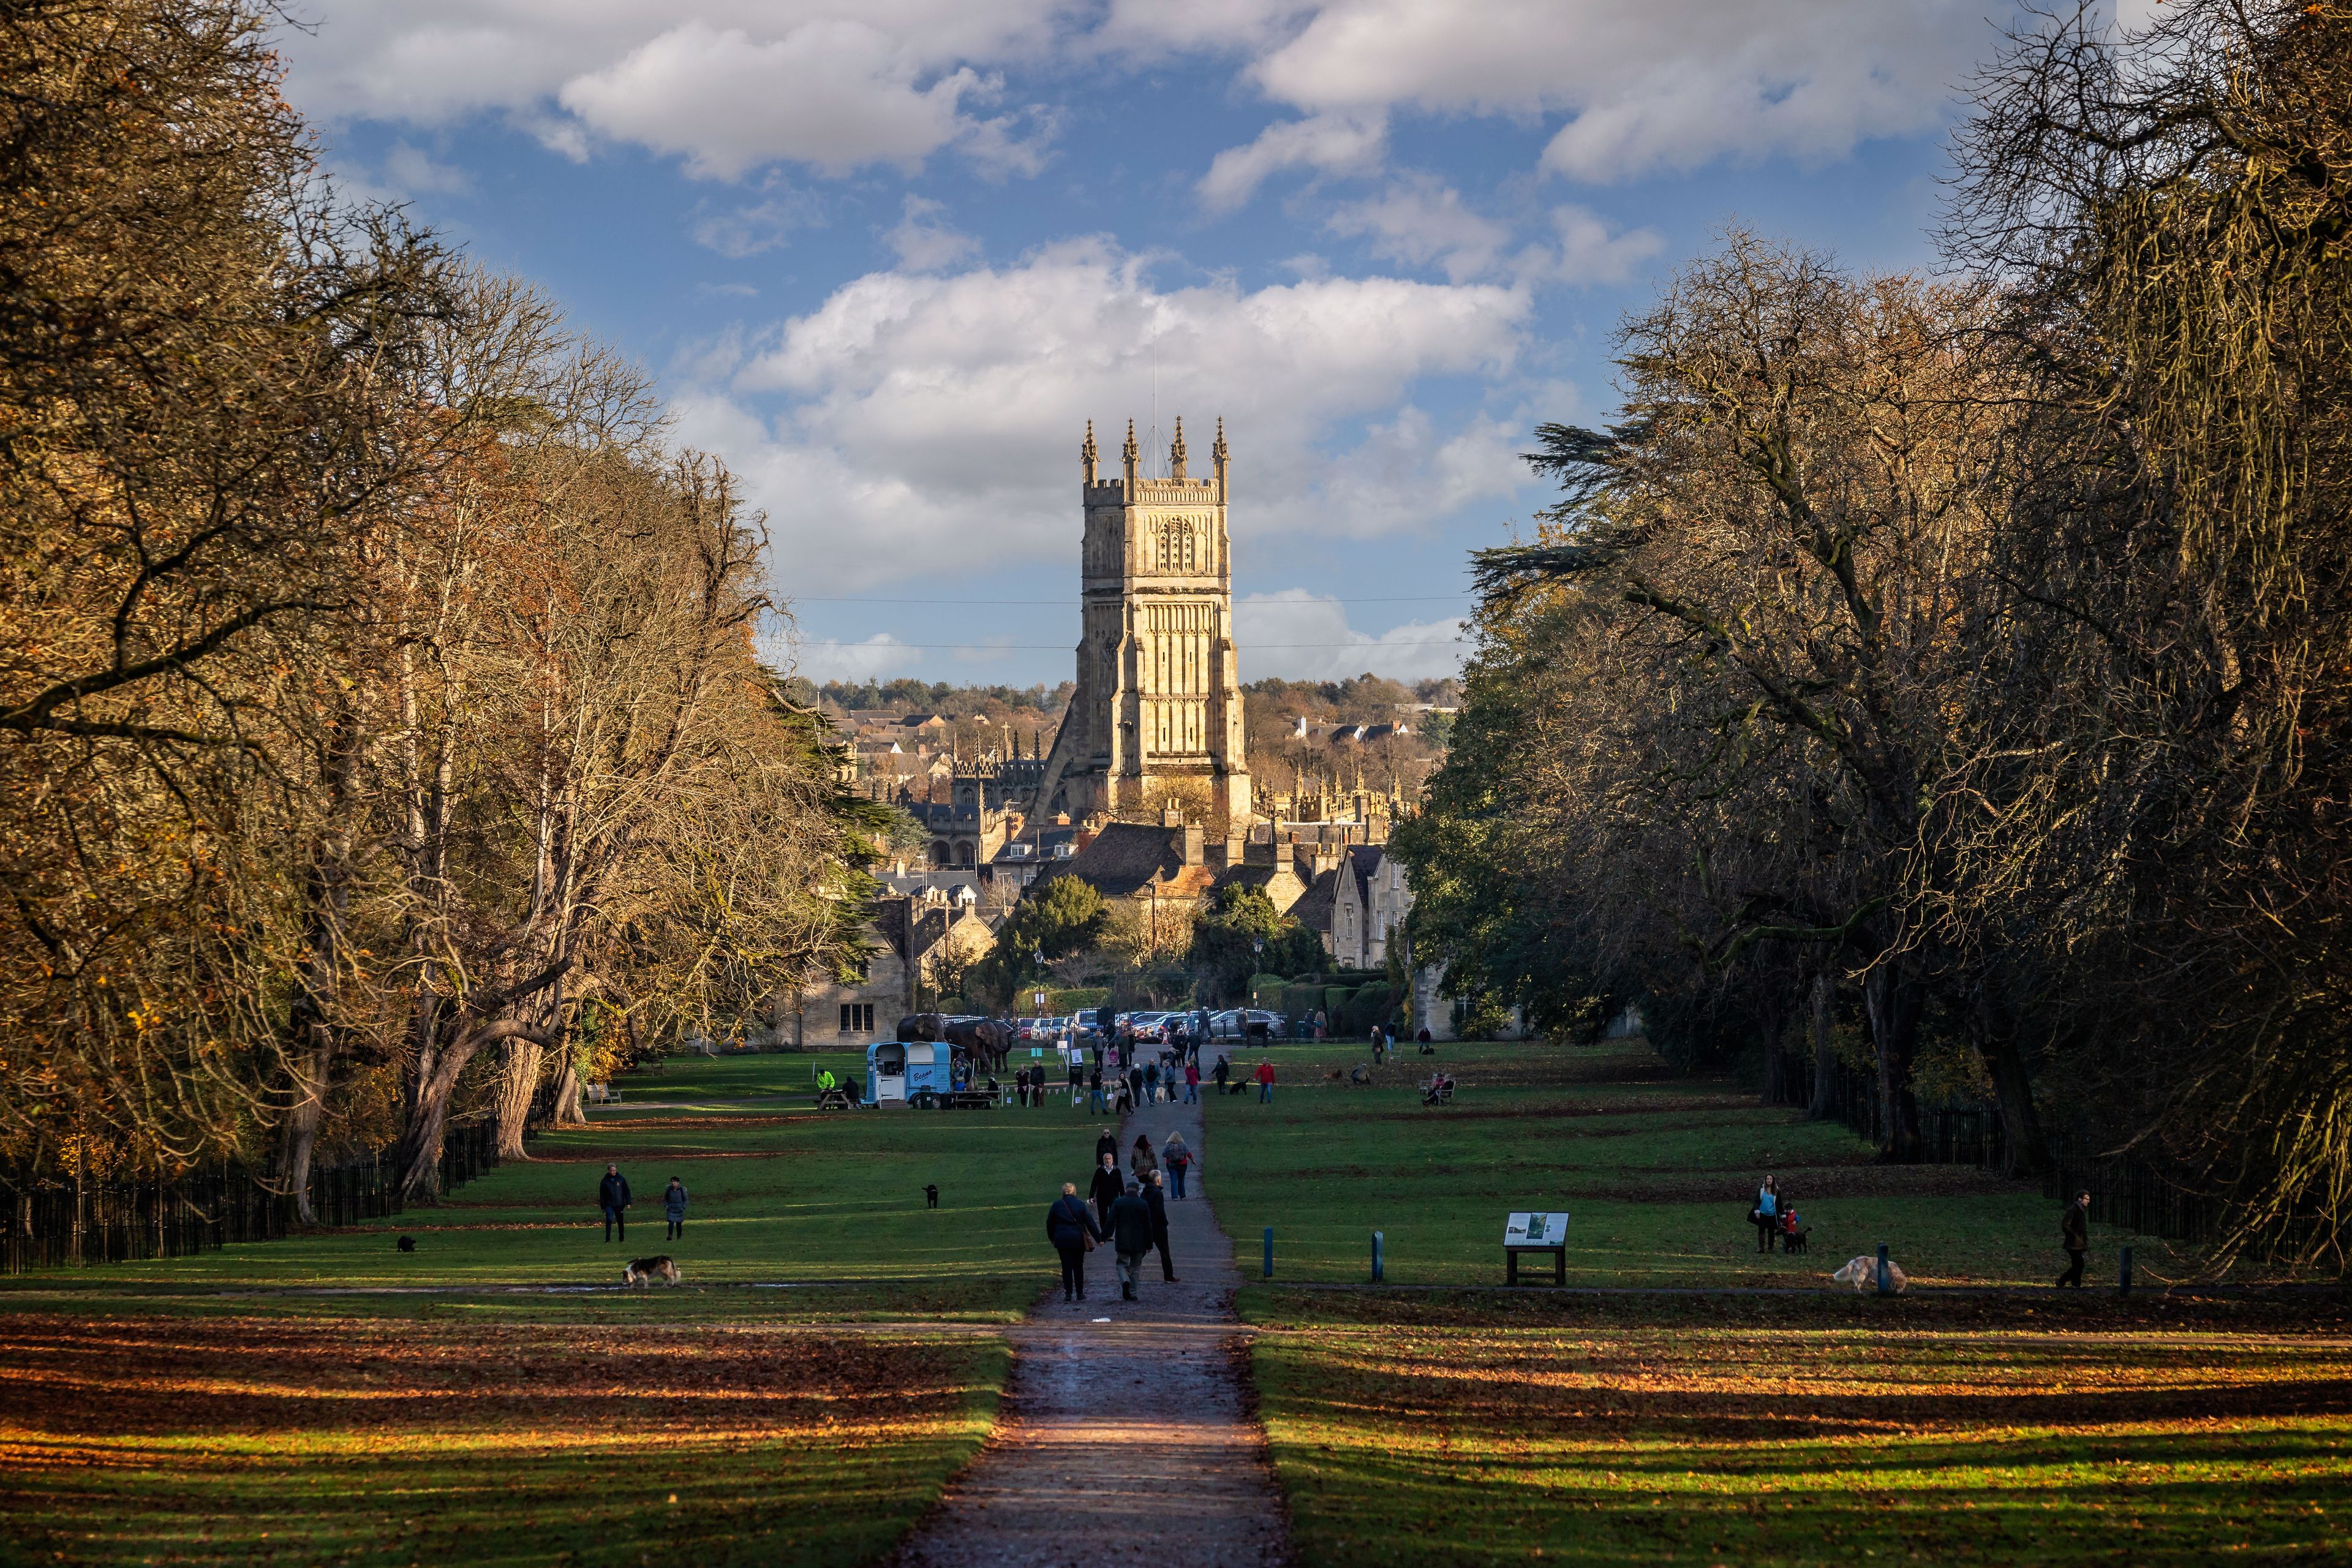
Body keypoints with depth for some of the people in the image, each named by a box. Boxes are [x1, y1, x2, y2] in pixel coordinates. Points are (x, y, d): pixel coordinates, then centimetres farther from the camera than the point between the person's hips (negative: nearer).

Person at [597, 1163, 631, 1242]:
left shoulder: (621, 1179, 1)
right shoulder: (605, 1181, 0)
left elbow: (627, 1191, 4)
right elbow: (602, 1195, 4)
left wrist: (628, 1203, -2)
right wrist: (603, 1206, 0)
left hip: (620, 1205, 1)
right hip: (609, 1205, -1)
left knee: (621, 1222, 9)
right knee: (609, 1220, -16)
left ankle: (622, 1238, 22)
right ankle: (608, 1238, -17)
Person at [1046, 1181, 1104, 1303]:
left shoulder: (1057, 1205, -1)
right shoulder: (1081, 1204, -2)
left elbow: (1049, 1223, 6)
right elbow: (1090, 1222, -2)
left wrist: (1052, 1238, 20)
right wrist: (1099, 1238, 3)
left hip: (1062, 1240, 0)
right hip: (1078, 1240, 0)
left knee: (1066, 1267, 2)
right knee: (1078, 1267, 11)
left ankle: (1068, 1293, -4)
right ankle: (1080, 1293, 13)